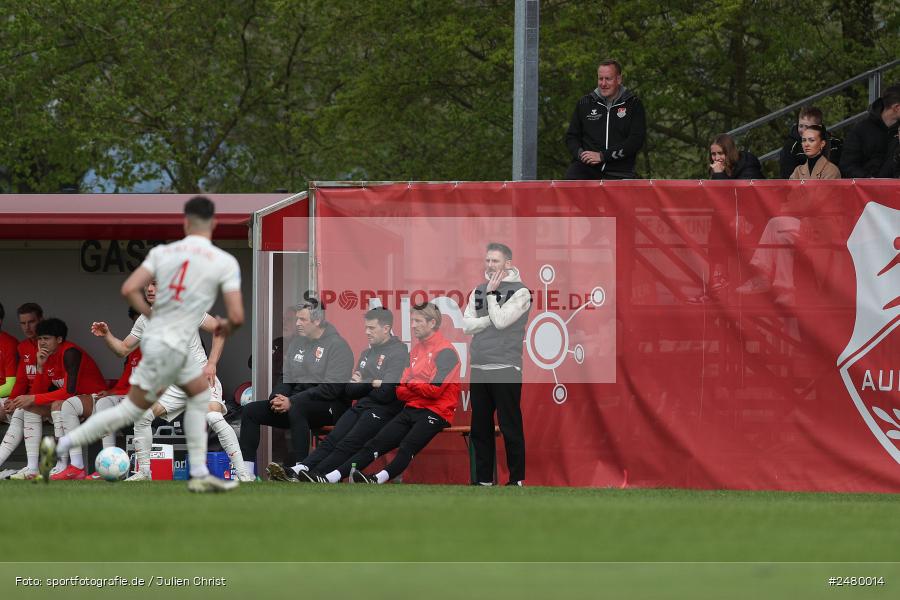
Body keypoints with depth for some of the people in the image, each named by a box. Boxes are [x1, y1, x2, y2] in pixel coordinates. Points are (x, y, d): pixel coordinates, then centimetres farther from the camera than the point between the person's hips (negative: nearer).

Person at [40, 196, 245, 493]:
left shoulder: (162, 252, 2)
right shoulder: (225, 262, -9)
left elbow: (129, 289, -5)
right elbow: (237, 316, -14)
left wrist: (154, 317, 10)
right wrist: (226, 327, 10)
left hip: (156, 333, 6)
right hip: (171, 346, -6)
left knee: (201, 393, 22)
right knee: (132, 409, 4)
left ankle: (199, 475, 20)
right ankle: (59, 446, 0)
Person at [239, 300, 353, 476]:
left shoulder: (337, 345, -8)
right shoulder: (298, 342, 17)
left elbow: (331, 388, -18)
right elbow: (286, 377, 19)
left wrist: (291, 401, -22)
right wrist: (277, 397, -5)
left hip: (330, 408, -8)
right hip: (295, 401, 8)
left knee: (296, 408, -40)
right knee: (250, 411, -4)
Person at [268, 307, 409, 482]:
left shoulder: (398, 353, -5)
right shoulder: (366, 353, 21)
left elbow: (385, 393, -15)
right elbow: (349, 390, 18)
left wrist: (362, 384, 3)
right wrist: (372, 384, -2)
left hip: (383, 410, -7)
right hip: (361, 407, 7)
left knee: (347, 445, -26)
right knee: (331, 441, -16)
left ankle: (314, 477, -43)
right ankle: (296, 472, -35)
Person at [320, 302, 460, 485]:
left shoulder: (445, 351, -7)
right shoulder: (416, 350, 18)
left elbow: (434, 390, -17)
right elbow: (401, 392, 16)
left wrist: (411, 383, 0)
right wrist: (420, 388, -6)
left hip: (436, 413, -8)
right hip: (412, 409, 8)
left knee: (407, 448, -32)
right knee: (374, 445, -7)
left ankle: (378, 479, -57)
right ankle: (330, 479, -19)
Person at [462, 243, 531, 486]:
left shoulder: (520, 292, -3)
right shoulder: (478, 290, 15)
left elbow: (501, 320, -15)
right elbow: (467, 325, 5)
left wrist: (492, 293, -6)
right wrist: (491, 319, -9)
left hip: (505, 369, -6)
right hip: (479, 369, 6)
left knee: (510, 427, -4)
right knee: (480, 427, 9)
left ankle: (517, 478, 1)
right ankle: (484, 478, 15)